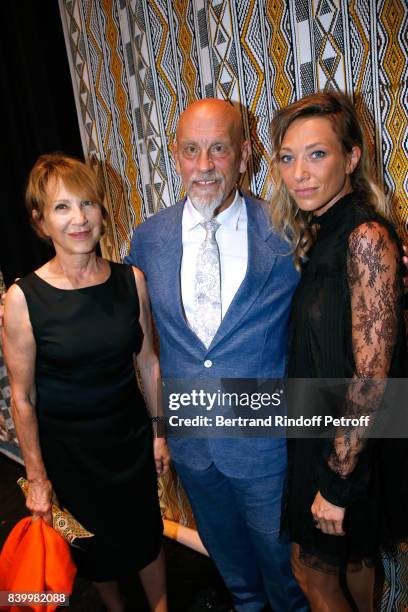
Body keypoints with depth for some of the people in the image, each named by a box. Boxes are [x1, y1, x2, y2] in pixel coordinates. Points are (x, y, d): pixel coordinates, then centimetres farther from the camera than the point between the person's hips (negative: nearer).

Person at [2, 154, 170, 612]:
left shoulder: (131, 280, -10)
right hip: (67, 448, -1)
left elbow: (148, 362, -1)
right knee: (94, 544, 23)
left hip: (131, 435, 2)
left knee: (146, 533, 21)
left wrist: (160, 432, 5)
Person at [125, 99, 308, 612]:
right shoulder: (148, 238, -6)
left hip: (263, 439, -3)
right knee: (224, 546, 29)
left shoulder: (283, 234, -15)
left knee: (278, 550, 22)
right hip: (190, 435, 4)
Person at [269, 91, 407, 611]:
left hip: (353, 447, -7)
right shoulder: (322, 233, 3)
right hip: (325, 432, 8)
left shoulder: (366, 236, -23)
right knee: (353, 557, 27)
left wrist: (338, 481, -20)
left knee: (312, 568, 15)